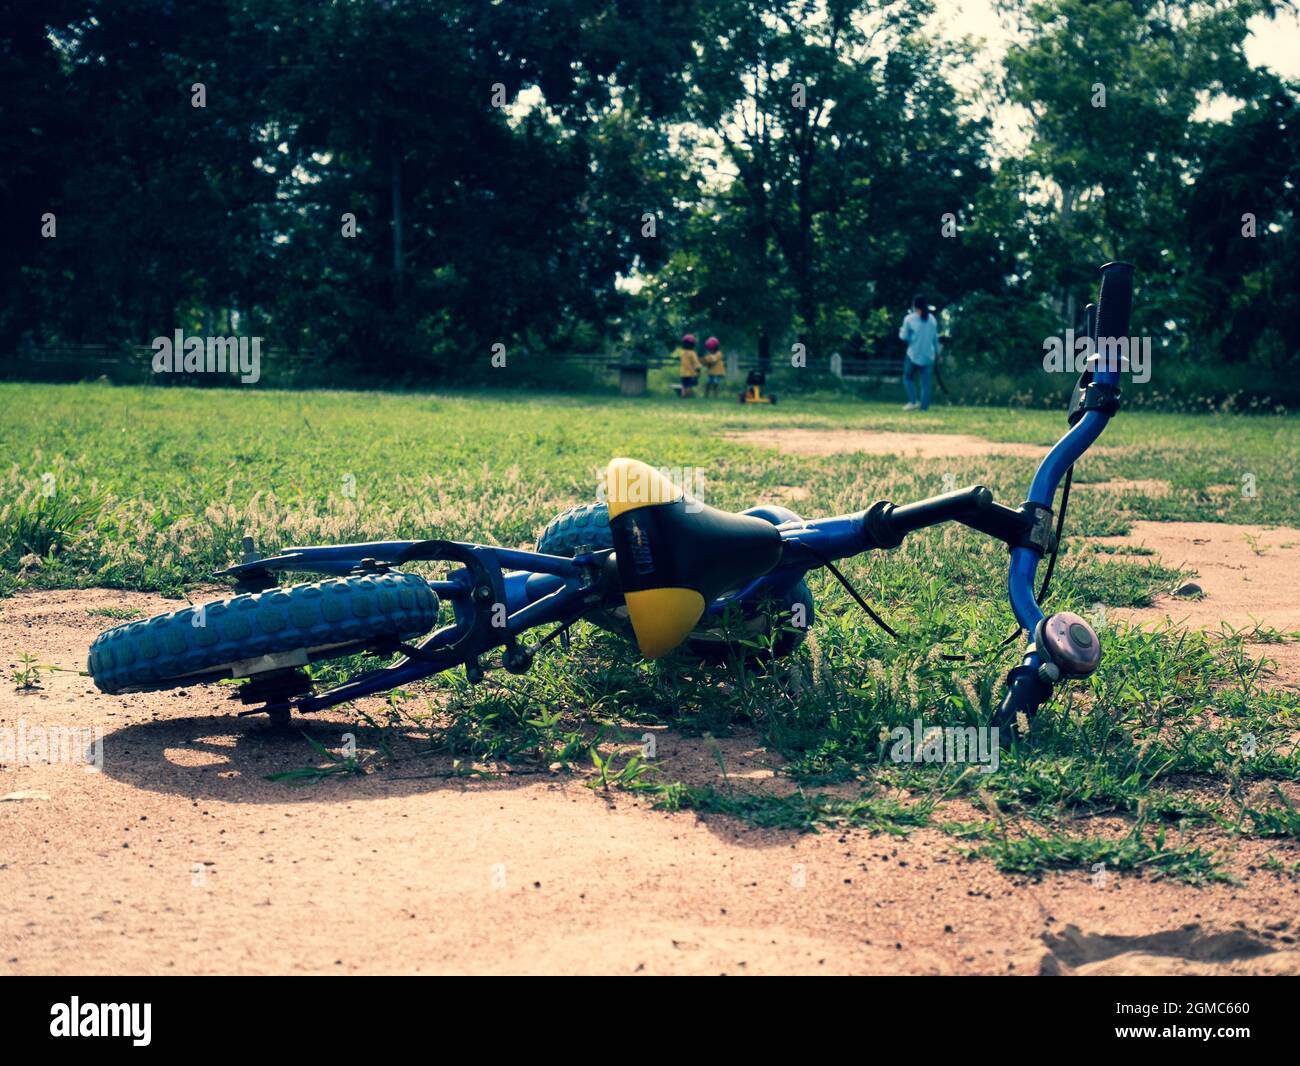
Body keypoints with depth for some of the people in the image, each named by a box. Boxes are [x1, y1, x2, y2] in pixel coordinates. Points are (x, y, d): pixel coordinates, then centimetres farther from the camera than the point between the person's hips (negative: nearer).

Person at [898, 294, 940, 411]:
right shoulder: (931, 318, 5)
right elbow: (935, 337, 11)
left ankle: (913, 401, -3)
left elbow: (904, 337, -5)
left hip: (914, 355, -3)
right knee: (925, 383, 4)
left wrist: (901, 331, 17)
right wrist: (937, 351, 23)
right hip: (929, 356, 3)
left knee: (908, 378, 13)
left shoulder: (909, 319, -8)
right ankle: (924, 407, 1)